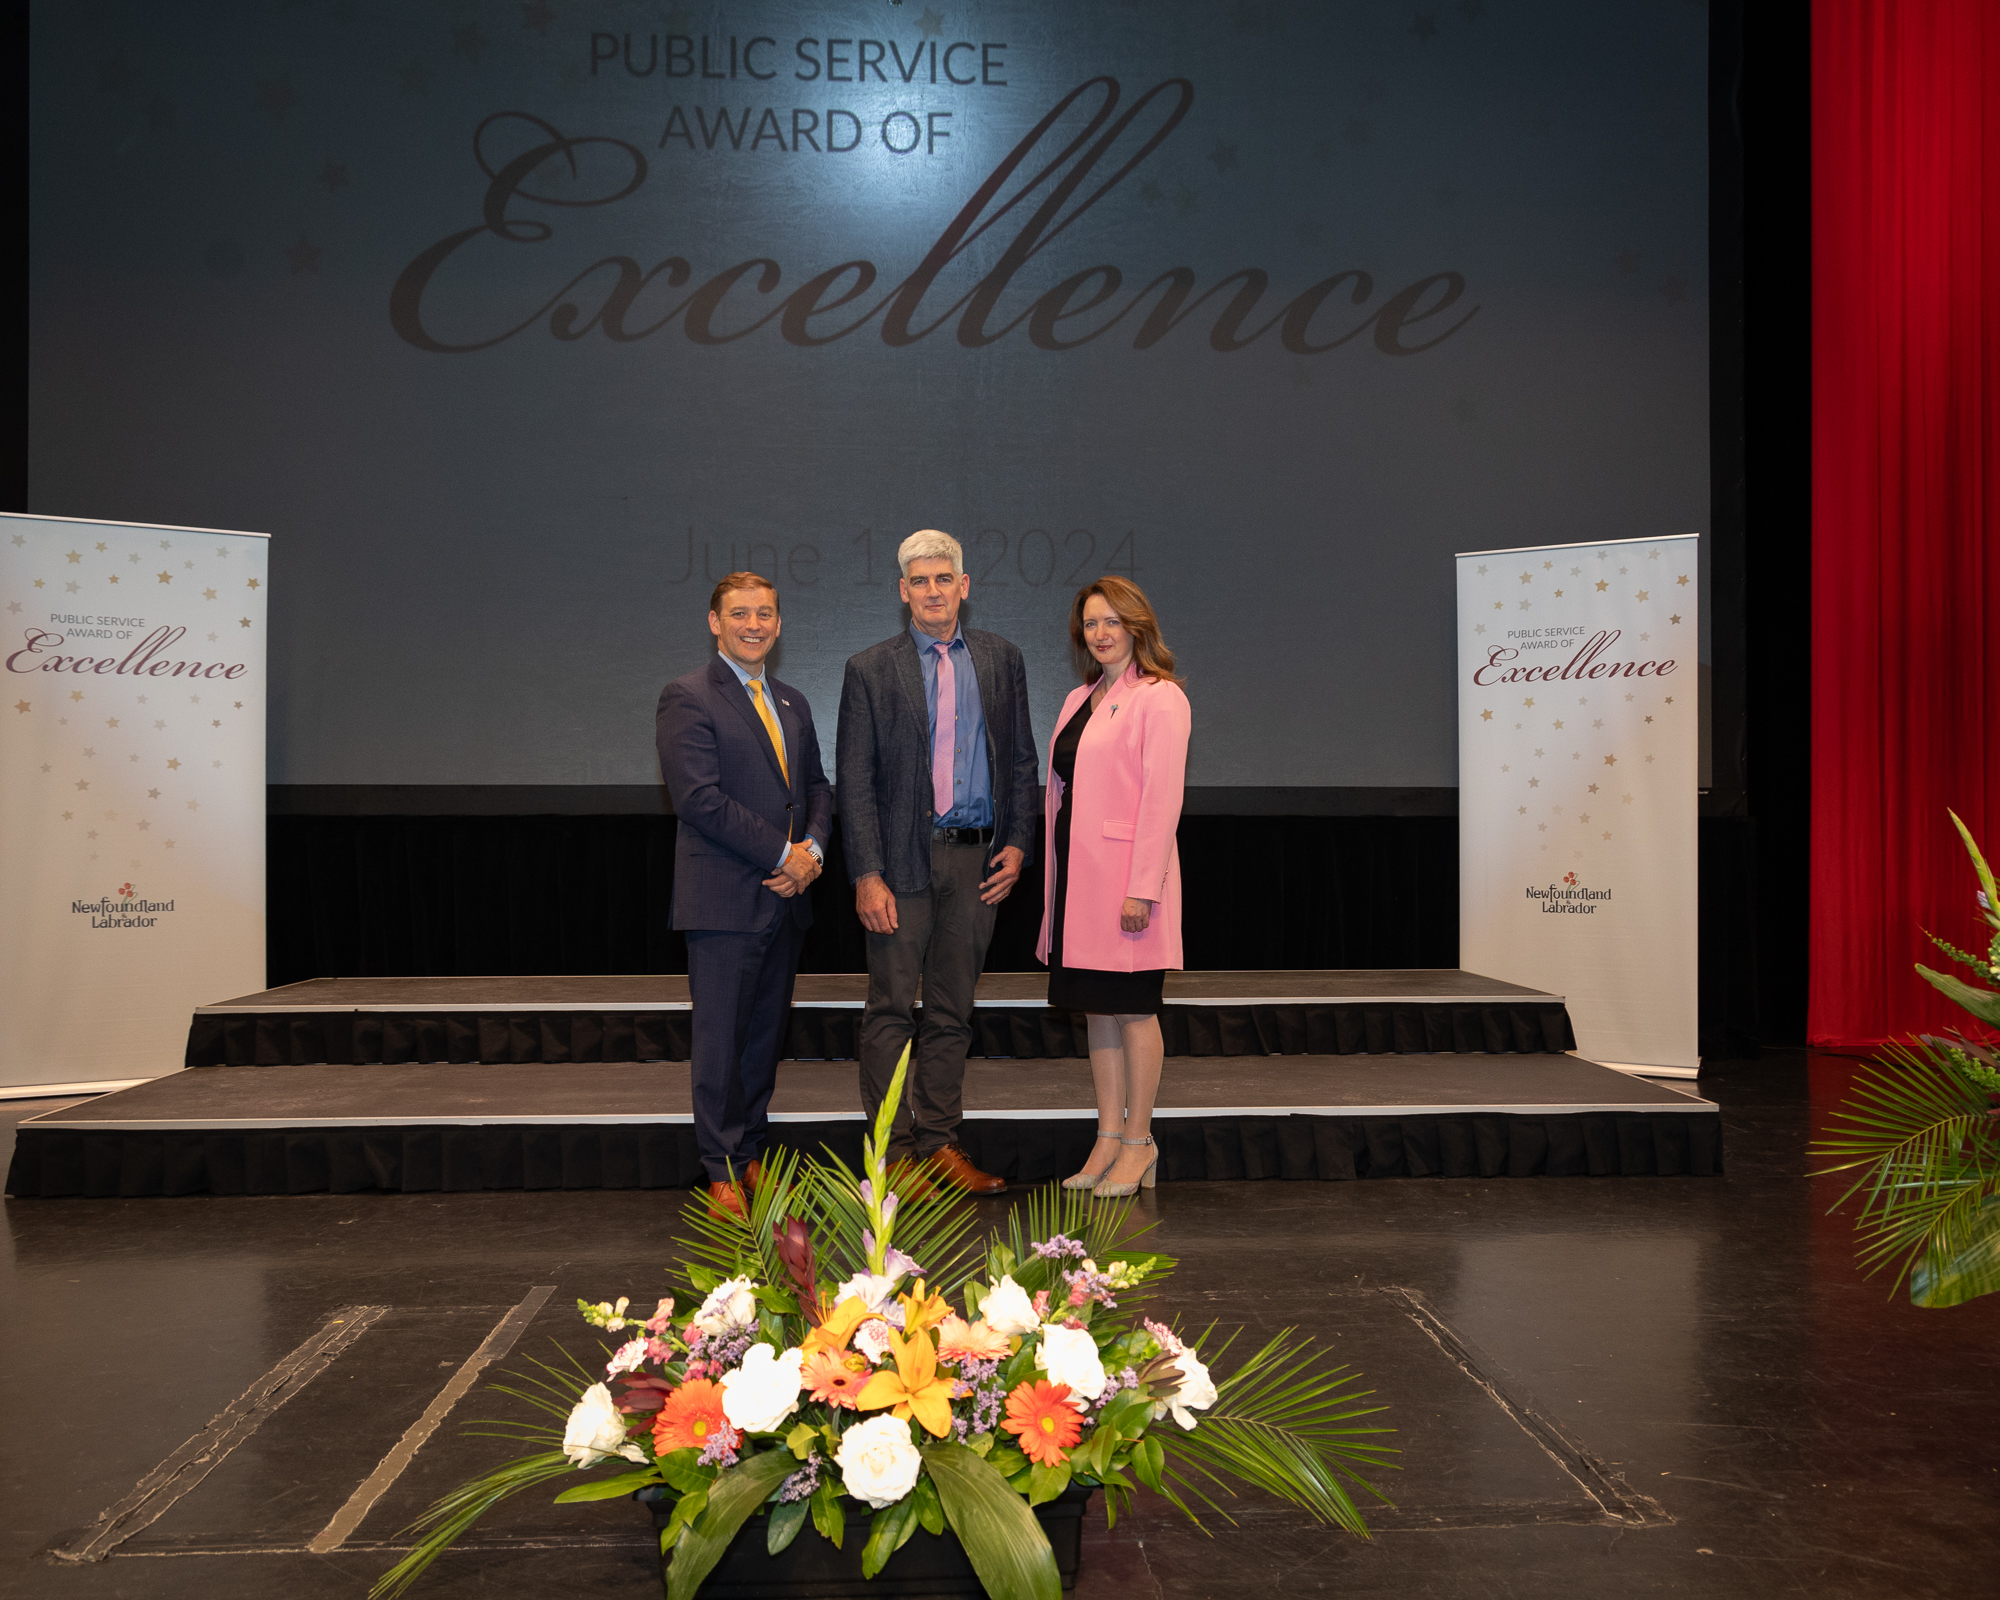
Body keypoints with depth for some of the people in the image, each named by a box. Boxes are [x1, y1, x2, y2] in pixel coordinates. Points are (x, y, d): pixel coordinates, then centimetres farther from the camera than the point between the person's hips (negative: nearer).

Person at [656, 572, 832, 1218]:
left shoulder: (792, 703, 17)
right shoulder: (687, 698, -6)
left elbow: (816, 786, 19)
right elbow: (700, 798, -15)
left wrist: (813, 848, -2)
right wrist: (782, 854, -14)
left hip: (785, 896, 7)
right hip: (724, 896, -7)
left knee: (766, 1032, 12)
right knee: (720, 1037, -2)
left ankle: (752, 1154, 23)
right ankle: (722, 1172, 7)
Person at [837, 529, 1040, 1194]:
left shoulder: (1002, 660, 9)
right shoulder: (870, 670, 0)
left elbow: (1022, 761, 13)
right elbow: (854, 782, -3)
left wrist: (1018, 844, 2)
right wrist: (867, 875, -11)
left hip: (977, 861, 3)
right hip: (903, 858, -3)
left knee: (952, 1010, 10)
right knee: (891, 1009, 0)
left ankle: (940, 1143, 19)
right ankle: (894, 1152, 9)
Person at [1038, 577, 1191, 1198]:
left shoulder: (1159, 698, -8)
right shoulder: (1080, 699, 16)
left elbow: (1162, 799, -14)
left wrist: (1141, 888, -19)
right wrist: (1056, 880, 11)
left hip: (1126, 876, -8)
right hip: (1079, 877, 8)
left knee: (1132, 1008, 0)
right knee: (1097, 1009, 11)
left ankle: (1138, 1144, 10)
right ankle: (1108, 1137, 19)